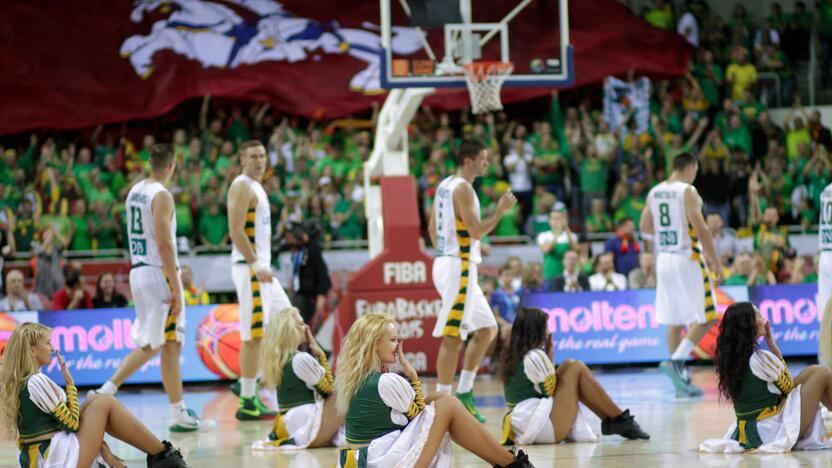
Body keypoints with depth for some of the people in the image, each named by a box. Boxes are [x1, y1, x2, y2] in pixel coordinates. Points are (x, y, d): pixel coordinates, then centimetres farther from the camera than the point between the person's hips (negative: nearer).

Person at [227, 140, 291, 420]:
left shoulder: (256, 187, 19)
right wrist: (257, 266, -26)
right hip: (249, 268, -10)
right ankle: (247, 403, -6)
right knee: (253, 336, -9)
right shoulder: (242, 187, -11)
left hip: (261, 268, 10)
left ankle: (247, 384, 16)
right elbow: (236, 232, -21)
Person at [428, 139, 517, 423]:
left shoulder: (445, 185, 15)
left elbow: (432, 227, 21)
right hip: (458, 267, -10)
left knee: (486, 330, 14)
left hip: (447, 260, 10)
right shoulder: (463, 188, -15)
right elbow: (476, 231, -20)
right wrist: (501, 210, -11)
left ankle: (464, 392, 14)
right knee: (453, 337, -8)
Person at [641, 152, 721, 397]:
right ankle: (676, 361, -17)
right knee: (704, 318, -1)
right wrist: (715, 261, -10)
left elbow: (645, 227, 15)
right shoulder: (687, 191, -11)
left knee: (674, 320, 11)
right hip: (687, 259, -7)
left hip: (664, 258, 7)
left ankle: (681, 382, 11)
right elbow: (701, 228, -16)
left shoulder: (654, 192, 9)